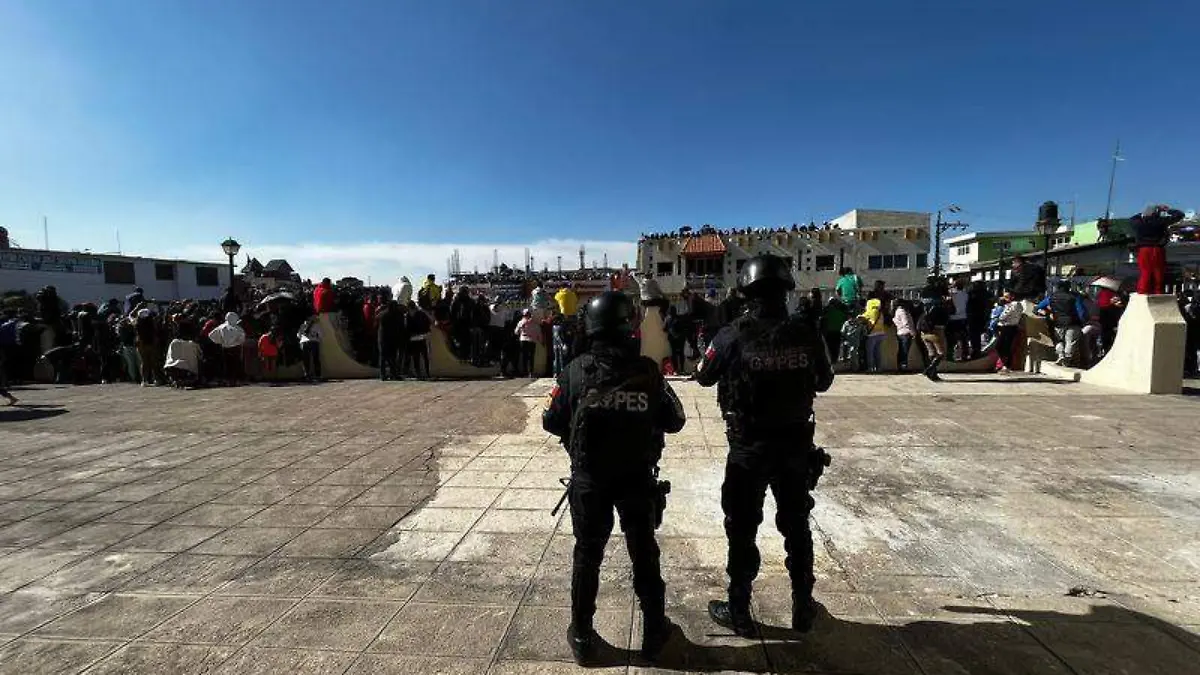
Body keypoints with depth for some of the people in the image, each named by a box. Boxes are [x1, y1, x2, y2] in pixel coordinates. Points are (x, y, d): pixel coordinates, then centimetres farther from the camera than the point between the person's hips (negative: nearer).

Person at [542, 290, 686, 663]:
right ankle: (654, 632, 34)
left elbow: (552, 422, -4)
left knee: (587, 556, 17)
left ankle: (582, 636, 31)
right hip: (638, 479, 0)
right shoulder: (648, 370, -12)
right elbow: (675, 421, -3)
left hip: (589, 480, 0)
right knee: (644, 555, 18)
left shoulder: (576, 370, -13)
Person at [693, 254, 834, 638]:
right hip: (797, 444, 3)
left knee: (742, 530, 12)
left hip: (749, 448, -3)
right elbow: (824, 382, 9)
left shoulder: (732, 336, -16)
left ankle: (739, 612, 25)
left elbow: (704, 377, 0)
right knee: (796, 525, 20)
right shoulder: (807, 336, -8)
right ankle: (803, 608, 36)